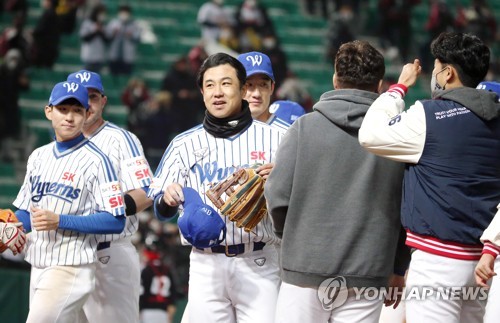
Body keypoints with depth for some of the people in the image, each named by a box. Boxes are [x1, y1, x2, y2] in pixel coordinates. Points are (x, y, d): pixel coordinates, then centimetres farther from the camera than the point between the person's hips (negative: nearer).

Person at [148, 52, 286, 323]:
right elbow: (162, 210, 9)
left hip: (258, 263, -2)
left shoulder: (274, 138, 6)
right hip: (206, 266, 2)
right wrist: (168, 199, -14)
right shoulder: (184, 144, 11)